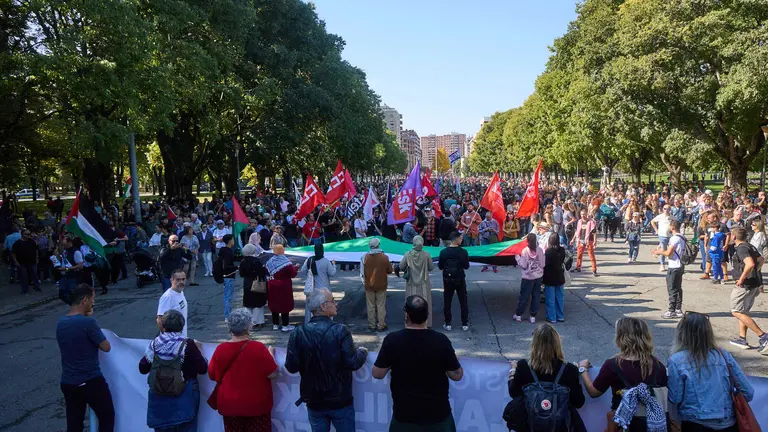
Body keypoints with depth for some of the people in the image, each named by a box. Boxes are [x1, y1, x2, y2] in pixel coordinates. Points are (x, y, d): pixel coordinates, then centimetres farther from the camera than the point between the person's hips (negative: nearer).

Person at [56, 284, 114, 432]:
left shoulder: (60, 323, 3)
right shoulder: (87, 322, -20)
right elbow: (106, 347, -12)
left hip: (67, 383, 7)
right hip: (91, 382, -7)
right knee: (107, 417, 12)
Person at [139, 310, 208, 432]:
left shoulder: (154, 344, -5)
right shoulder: (188, 345, -14)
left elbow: (142, 369, 5)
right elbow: (203, 369, -11)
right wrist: (197, 351, 4)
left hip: (160, 400, 3)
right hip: (184, 401, -3)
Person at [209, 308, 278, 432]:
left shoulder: (221, 349, -12)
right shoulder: (258, 348, -19)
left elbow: (212, 375, 1)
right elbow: (273, 374, -13)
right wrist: (271, 354, 2)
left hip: (229, 405, 2)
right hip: (256, 405, -2)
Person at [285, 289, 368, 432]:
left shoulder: (298, 333, -9)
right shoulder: (339, 330, -17)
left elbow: (291, 367, -7)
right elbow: (353, 364, -18)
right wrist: (362, 352, 3)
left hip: (313, 401, 3)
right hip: (340, 400, -2)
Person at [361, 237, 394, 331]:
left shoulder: (365, 257, -9)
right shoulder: (384, 257, -11)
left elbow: (362, 272, -2)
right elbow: (390, 270, -2)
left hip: (369, 285, 1)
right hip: (381, 285, -1)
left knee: (371, 306, 10)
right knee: (381, 306, 8)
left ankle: (372, 326, 16)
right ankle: (381, 325, 12)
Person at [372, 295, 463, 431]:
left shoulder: (392, 340, -17)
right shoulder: (441, 340, -18)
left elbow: (377, 374, -7)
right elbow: (457, 375, -7)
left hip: (404, 415, 0)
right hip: (438, 414, 0)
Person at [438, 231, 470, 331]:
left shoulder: (443, 252, -10)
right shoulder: (463, 252, -13)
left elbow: (440, 266, -3)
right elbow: (466, 266, -5)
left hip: (447, 280, 1)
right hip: (460, 280, -1)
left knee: (447, 302, 10)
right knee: (463, 302, 11)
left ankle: (447, 324, 13)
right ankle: (465, 324, 15)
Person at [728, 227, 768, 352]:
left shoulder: (741, 249, -18)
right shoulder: (750, 247, 12)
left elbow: (750, 264, -33)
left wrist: (742, 279, -24)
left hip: (745, 285, -10)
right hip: (755, 283, 10)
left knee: (737, 312, -4)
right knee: (743, 312, 18)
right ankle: (742, 339, 22)